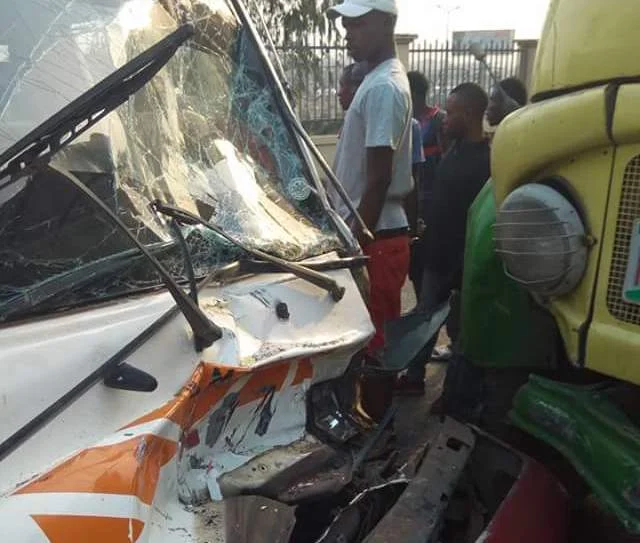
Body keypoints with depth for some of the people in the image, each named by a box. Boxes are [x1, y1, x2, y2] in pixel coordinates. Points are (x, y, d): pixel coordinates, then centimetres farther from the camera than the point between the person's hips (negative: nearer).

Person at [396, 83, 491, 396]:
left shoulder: (485, 161, -20)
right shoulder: (457, 148, 8)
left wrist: (461, 266, -22)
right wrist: (426, 233, 15)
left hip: (460, 261, -9)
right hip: (438, 254, 9)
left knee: (458, 326, 6)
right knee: (426, 319, 17)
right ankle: (414, 378, 32)